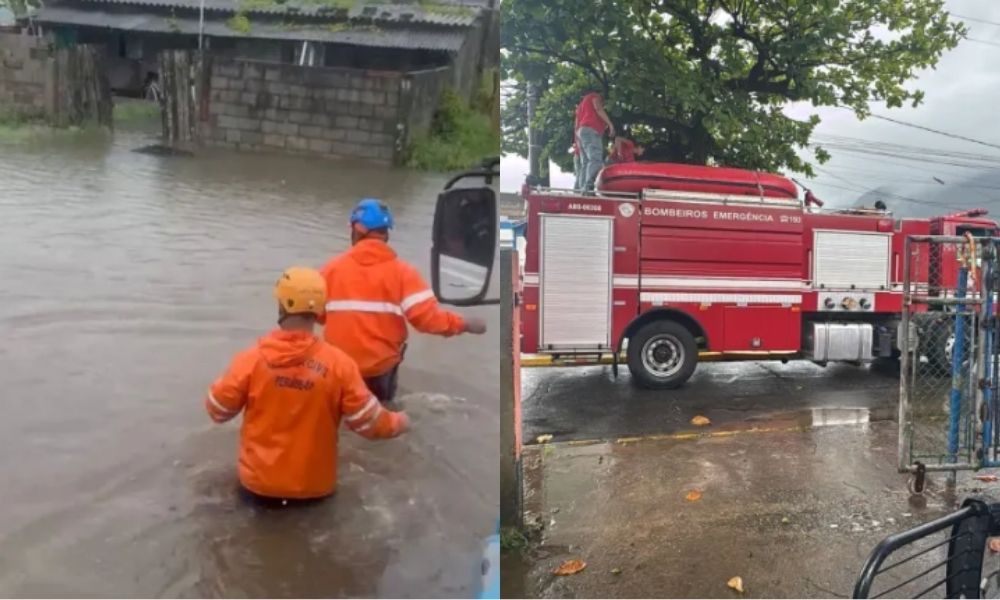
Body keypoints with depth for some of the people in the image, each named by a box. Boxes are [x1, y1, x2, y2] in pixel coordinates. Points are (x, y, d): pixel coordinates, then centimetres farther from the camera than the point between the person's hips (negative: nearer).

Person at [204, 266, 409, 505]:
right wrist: (398, 422, 11)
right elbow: (368, 422, -9)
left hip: (259, 484, 2)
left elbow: (217, 411, -2)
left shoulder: (251, 359, -15)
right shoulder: (338, 363, -16)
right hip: (315, 486, -2)